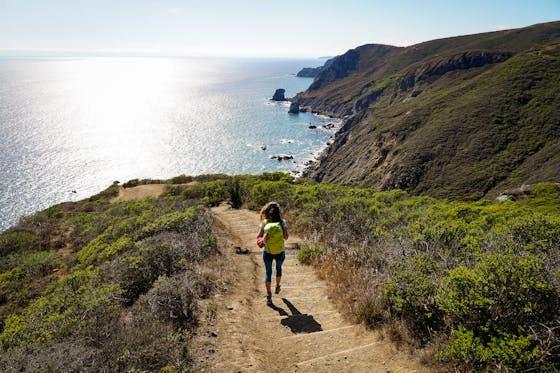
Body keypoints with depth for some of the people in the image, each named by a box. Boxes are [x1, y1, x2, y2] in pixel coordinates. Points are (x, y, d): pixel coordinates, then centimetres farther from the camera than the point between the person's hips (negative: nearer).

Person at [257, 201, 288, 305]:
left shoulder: (264, 223, -10)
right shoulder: (282, 222, -12)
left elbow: (258, 237, -11)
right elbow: (286, 237, -10)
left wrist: (264, 238, 4)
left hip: (267, 253, 0)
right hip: (280, 253, 1)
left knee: (268, 272, 12)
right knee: (279, 268, 29)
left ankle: (268, 295, 6)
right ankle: (277, 287, 44)